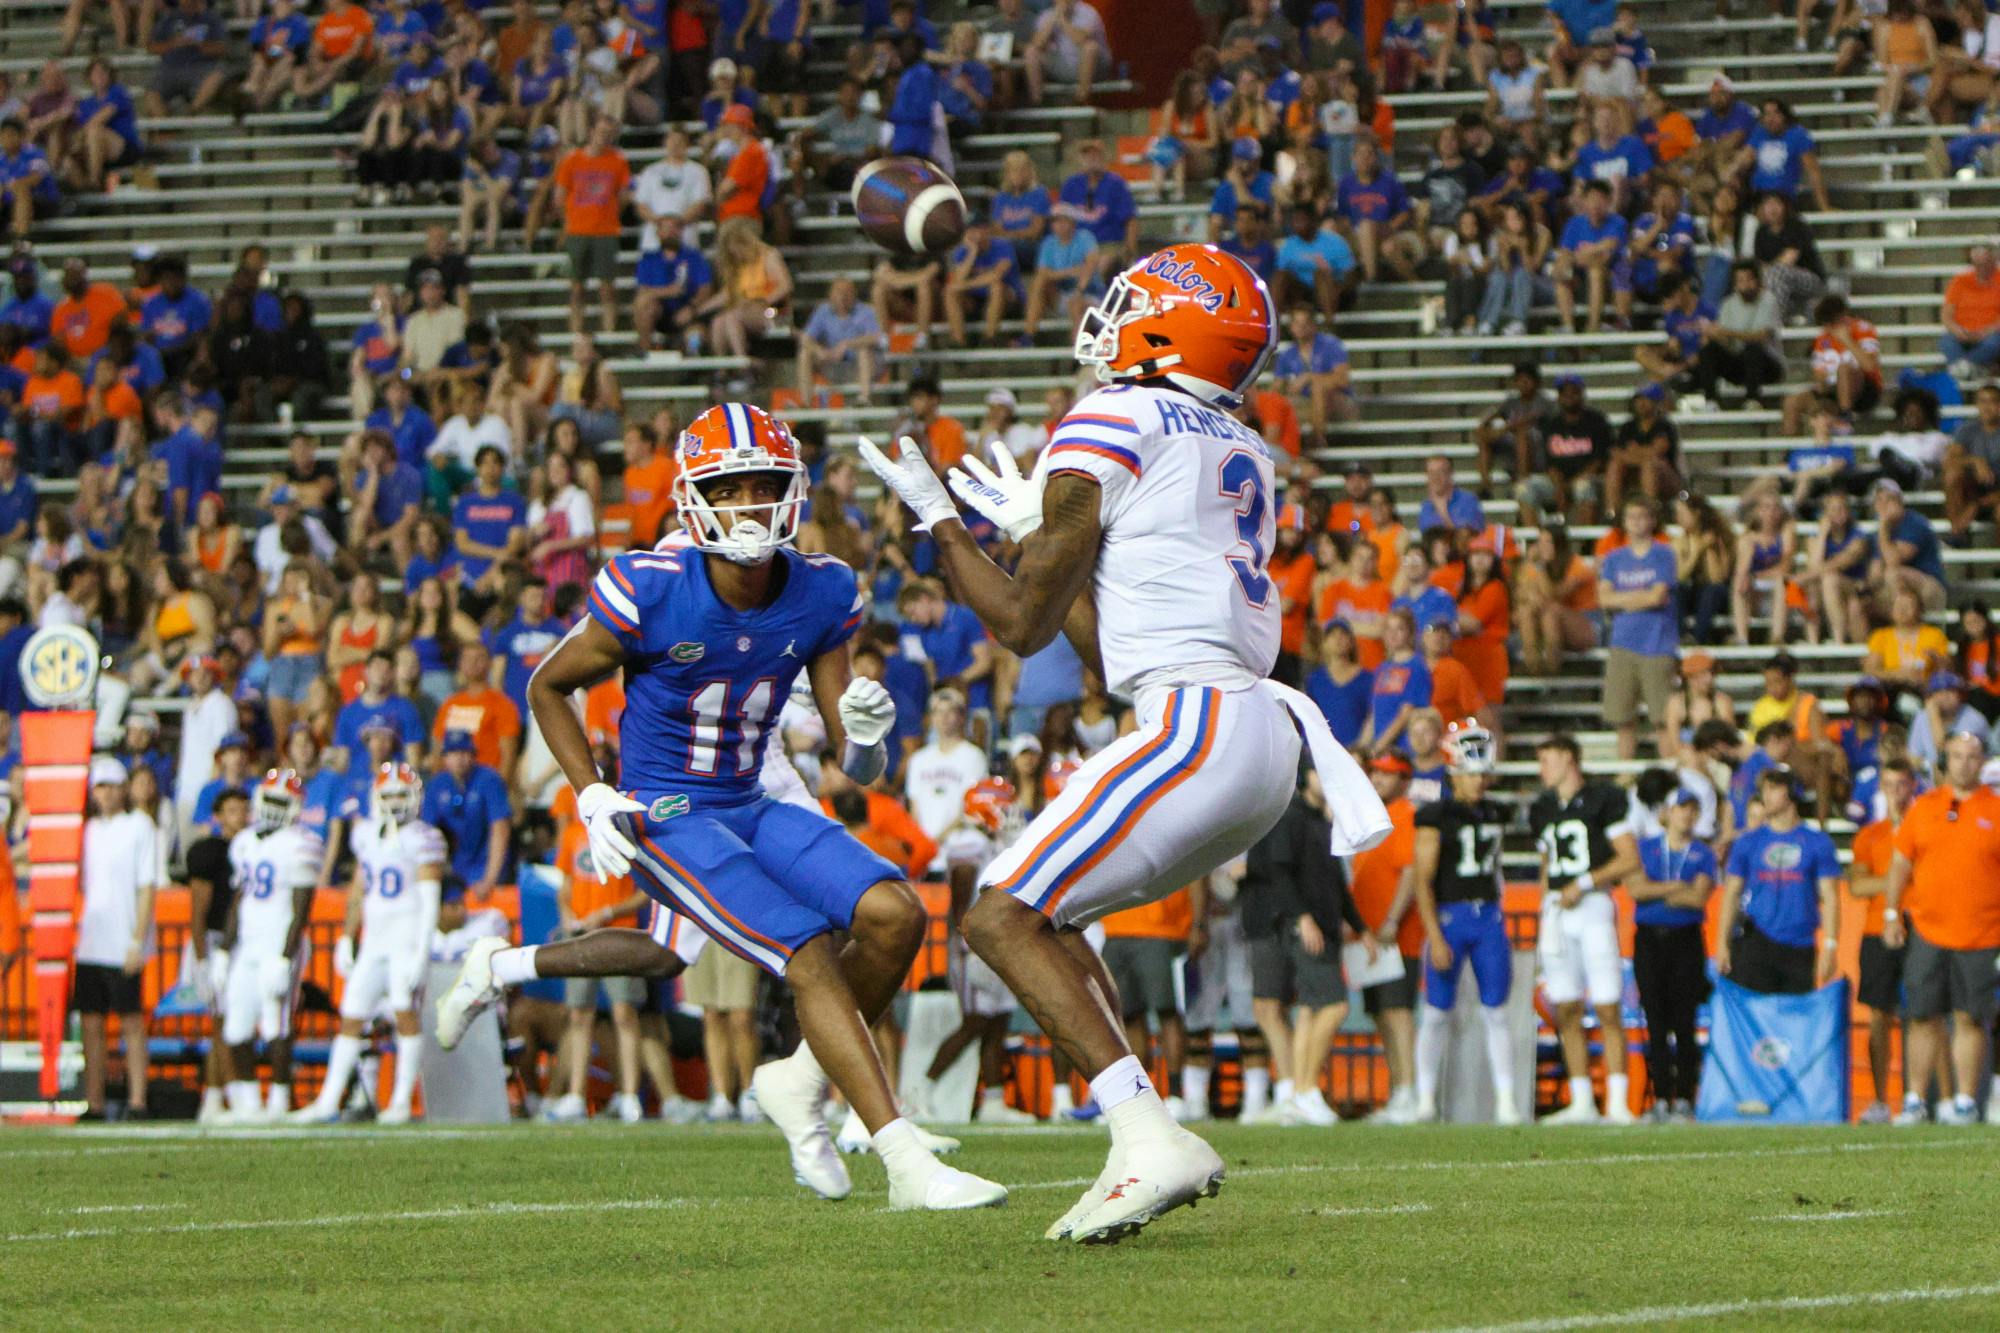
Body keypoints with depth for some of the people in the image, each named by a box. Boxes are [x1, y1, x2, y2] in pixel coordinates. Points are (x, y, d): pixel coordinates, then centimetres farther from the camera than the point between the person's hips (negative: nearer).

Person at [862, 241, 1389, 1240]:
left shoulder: (1112, 424, -3)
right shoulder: (1244, 456, 22)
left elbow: (1025, 623, -3)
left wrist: (936, 519, 9)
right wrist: (1031, 528, 37)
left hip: (1196, 728, -9)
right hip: (1266, 741, 9)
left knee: (1004, 916, -6)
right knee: (1045, 912, 17)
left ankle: (1152, 1141, -18)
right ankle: (1143, 1148, 7)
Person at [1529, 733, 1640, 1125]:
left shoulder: (1602, 799, -3)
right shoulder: (1543, 810, 17)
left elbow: (1630, 859, -7)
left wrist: (1585, 883, -14)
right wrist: (1544, 919, 14)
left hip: (1593, 905, -6)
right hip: (1557, 909, 6)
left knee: (1608, 1009, -9)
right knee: (1567, 1011, 4)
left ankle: (1617, 1103, -9)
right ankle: (1581, 1102, 8)